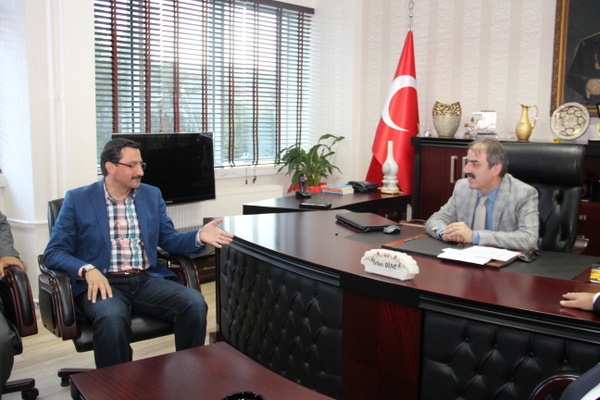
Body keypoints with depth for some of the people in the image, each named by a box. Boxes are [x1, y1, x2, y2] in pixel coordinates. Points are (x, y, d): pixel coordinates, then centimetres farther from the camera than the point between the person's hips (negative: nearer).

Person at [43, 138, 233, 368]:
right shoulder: (78, 199, 2)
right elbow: (54, 252, -1)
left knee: (194, 302, -22)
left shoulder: (152, 195, 13)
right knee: (112, 316, -36)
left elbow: (169, 240, 15)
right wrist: (88, 270, -21)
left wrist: (199, 237, -6)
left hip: (147, 280, 3)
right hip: (102, 282, -3)